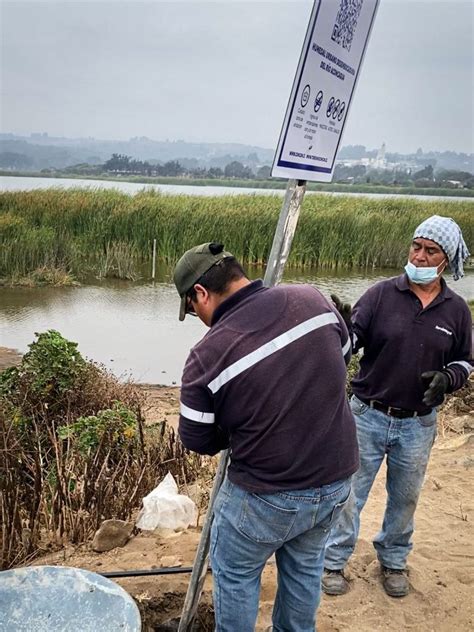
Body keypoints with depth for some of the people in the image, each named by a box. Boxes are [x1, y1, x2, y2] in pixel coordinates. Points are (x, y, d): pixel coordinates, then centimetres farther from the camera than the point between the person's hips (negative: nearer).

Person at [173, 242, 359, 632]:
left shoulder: (208, 355, -22)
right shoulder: (312, 299, -11)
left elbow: (198, 441, -8)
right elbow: (344, 355, 7)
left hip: (266, 497, -5)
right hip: (337, 481, 5)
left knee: (235, 575, 22)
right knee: (305, 568, 28)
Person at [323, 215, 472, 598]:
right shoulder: (382, 294, -9)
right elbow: (352, 341, -13)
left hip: (418, 425, 2)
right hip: (369, 416, -2)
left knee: (405, 497, 20)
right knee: (350, 493, 10)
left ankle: (394, 561, 43)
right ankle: (334, 562, 30)